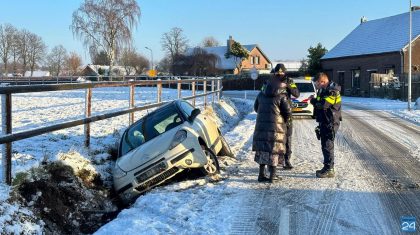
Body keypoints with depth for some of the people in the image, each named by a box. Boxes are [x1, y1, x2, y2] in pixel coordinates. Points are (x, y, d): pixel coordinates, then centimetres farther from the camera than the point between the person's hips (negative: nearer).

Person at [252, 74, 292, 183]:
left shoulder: (262, 94, 9)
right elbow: (288, 112, -6)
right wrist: (283, 120, 14)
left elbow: (256, 107, 19)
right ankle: (272, 176, 3)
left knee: (262, 149, 12)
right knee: (274, 150, 2)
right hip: (276, 127, -5)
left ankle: (262, 174, 14)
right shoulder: (281, 96, -7)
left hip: (261, 125, 5)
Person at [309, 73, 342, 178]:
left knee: (327, 145, -8)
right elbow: (320, 103, 21)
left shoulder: (332, 91, -17)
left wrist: (313, 100, -11)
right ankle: (327, 167, 26)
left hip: (330, 123, -10)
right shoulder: (324, 90, 15)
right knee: (325, 145, 16)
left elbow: (323, 104, -27)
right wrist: (315, 100, 1)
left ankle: (329, 170, -4)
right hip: (324, 122, 10)